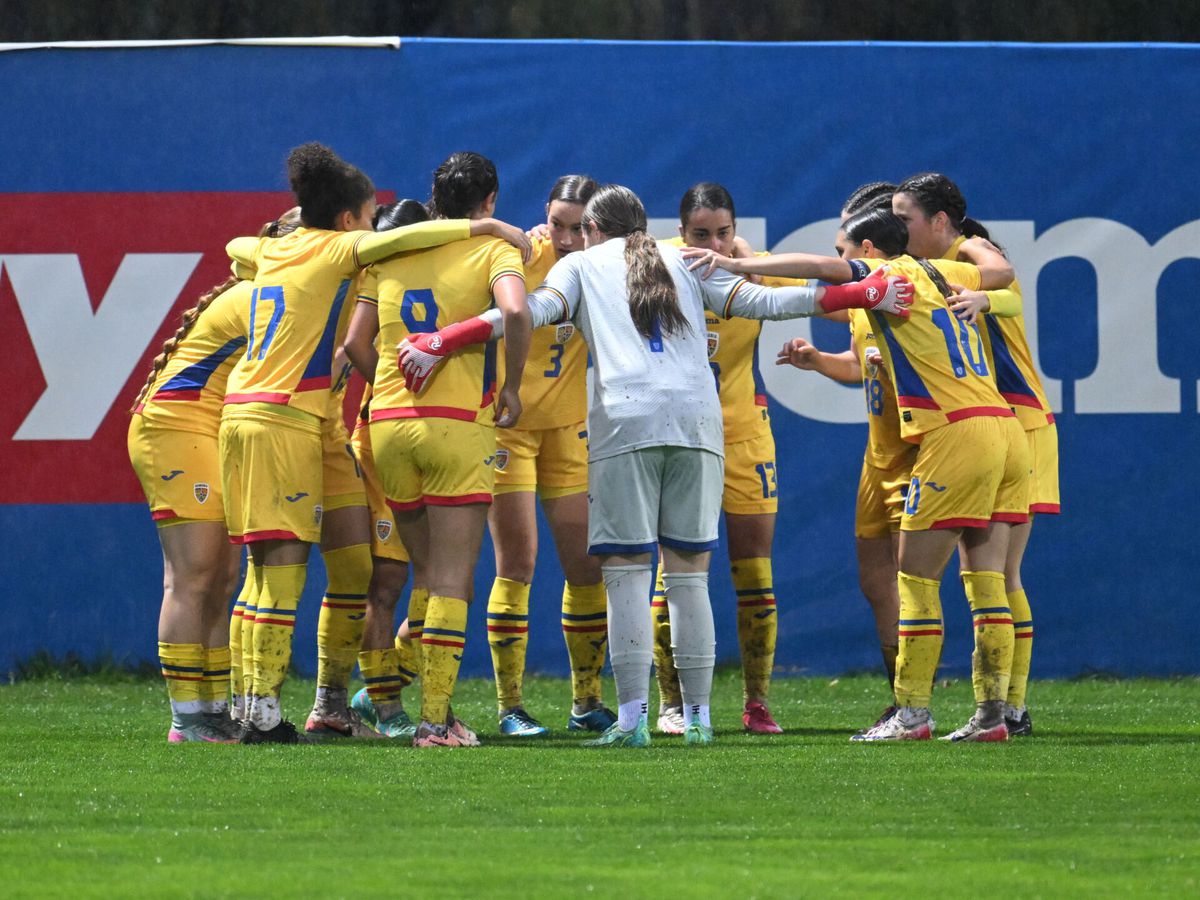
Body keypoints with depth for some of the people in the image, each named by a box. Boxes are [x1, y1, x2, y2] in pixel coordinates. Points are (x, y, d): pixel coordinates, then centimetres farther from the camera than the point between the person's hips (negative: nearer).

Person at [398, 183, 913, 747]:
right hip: (697, 420, 3)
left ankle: (632, 718, -12)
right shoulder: (682, 262, 24)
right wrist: (867, 295, 25)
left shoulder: (582, 263, 17)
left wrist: (441, 344, -5)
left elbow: (534, 309, -1)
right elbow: (759, 301, 19)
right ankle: (697, 718, 4)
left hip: (625, 421, -3)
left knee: (627, 572, -4)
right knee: (689, 573, 7)